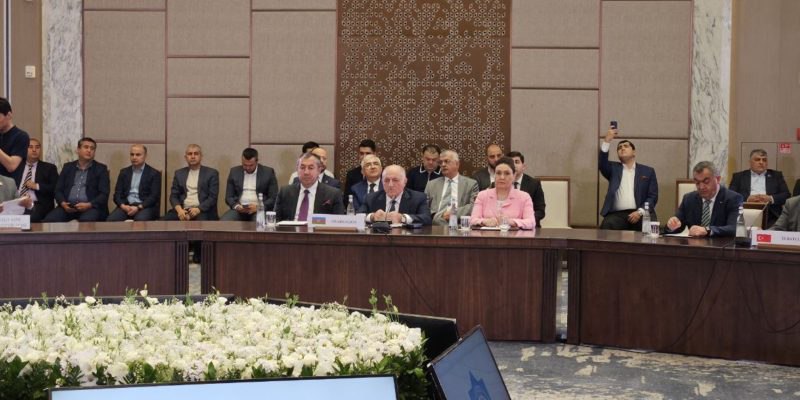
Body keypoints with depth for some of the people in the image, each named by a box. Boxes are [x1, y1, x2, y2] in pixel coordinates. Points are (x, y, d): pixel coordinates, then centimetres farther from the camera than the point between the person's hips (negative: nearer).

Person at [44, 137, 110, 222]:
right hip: (68, 206, 3)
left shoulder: (101, 169, 9)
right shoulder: (67, 167, 17)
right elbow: (58, 190, 13)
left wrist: (89, 205, -17)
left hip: (91, 207, -3)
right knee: (49, 220, -26)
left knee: (86, 221, -38)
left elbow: (104, 194, 0)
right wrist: (63, 203, -9)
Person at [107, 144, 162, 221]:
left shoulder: (154, 173, 6)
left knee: (140, 220, -38)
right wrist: (122, 205, -9)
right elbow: (117, 193, 13)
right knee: (111, 220, -27)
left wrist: (138, 207, -17)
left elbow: (154, 196, -4)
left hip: (145, 207, -4)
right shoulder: (124, 172, 18)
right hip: (126, 206, 4)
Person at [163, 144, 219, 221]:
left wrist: (198, 209, -16)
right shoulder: (179, 173, 18)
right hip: (183, 210, 3)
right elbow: (173, 196, 12)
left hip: (203, 211, -3)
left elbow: (213, 197, 0)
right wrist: (179, 209, -10)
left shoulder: (211, 173, 8)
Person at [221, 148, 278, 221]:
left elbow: (273, 198, 0)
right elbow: (229, 196, 11)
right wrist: (236, 206, -10)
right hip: (239, 209, 2)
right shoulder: (234, 172, 11)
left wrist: (258, 207, -15)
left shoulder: (268, 172, 3)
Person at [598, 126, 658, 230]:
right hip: (617, 214, 0)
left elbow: (653, 196, 8)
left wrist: (640, 212, -10)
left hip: (641, 213, 0)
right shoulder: (613, 168, 20)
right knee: (607, 226, -32)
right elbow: (602, 164, -3)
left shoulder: (648, 171, 17)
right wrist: (607, 141, -15)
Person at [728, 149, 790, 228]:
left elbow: (786, 195, 9)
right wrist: (747, 199, -13)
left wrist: (770, 198, -9)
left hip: (770, 218, 1)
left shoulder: (776, 175, 19)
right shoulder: (739, 176, 15)